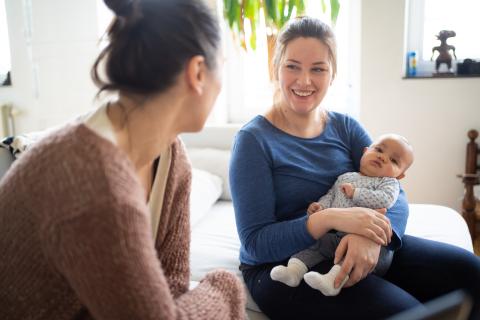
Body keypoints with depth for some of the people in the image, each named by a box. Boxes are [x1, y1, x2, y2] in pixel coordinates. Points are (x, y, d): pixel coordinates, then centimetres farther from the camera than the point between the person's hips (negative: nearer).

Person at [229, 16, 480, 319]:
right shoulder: (253, 140, -11)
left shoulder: (346, 127, 5)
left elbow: (395, 194, -4)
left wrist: (372, 234, -28)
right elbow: (254, 243, -16)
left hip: (353, 251, 6)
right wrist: (328, 218, -30)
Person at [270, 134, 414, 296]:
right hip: (334, 234, 6)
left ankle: (333, 279, -48)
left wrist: (355, 192, -11)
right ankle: (294, 270, -19)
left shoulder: (389, 182, 7)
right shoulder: (345, 177, 23)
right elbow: (331, 195, 23)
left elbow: (385, 200, -14)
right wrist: (320, 206, 0)